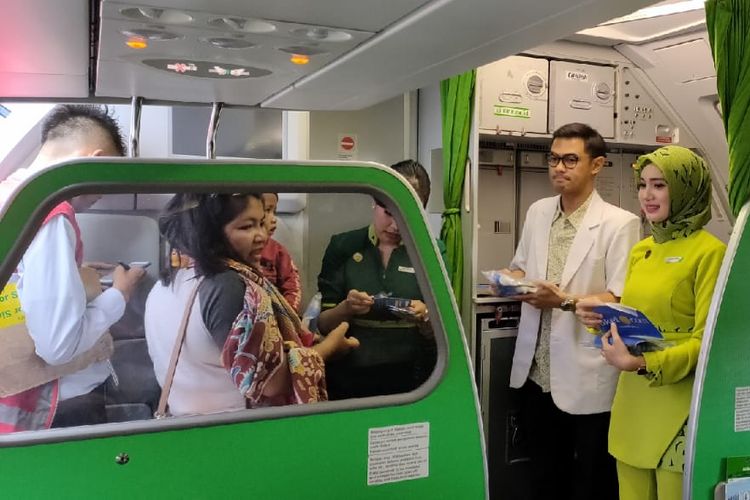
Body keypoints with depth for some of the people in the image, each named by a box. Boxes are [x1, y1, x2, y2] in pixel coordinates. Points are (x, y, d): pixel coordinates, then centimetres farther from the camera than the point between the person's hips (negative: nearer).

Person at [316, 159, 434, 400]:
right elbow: (322, 324, 3)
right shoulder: (343, 247, 1)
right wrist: (346, 309, -16)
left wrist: (424, 316, -14)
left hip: (411, 382, 0)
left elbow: (438, 334, 6)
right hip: (349, 381, 0)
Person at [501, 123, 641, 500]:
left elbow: (621, 299, -15)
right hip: (535, 370, 6)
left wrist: (565, 301, -26)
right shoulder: (537, 212, 7)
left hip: (586, 377, -5)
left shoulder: (619, 223, -11)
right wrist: (512, 281, -7)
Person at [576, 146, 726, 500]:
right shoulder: (640, 251, 11)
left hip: (678, 407, -6)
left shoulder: (709, 252, -10)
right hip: (632, 400, 6)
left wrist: (641, 363, -25)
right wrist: (603, 317, -3)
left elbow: (707, 341, -13)